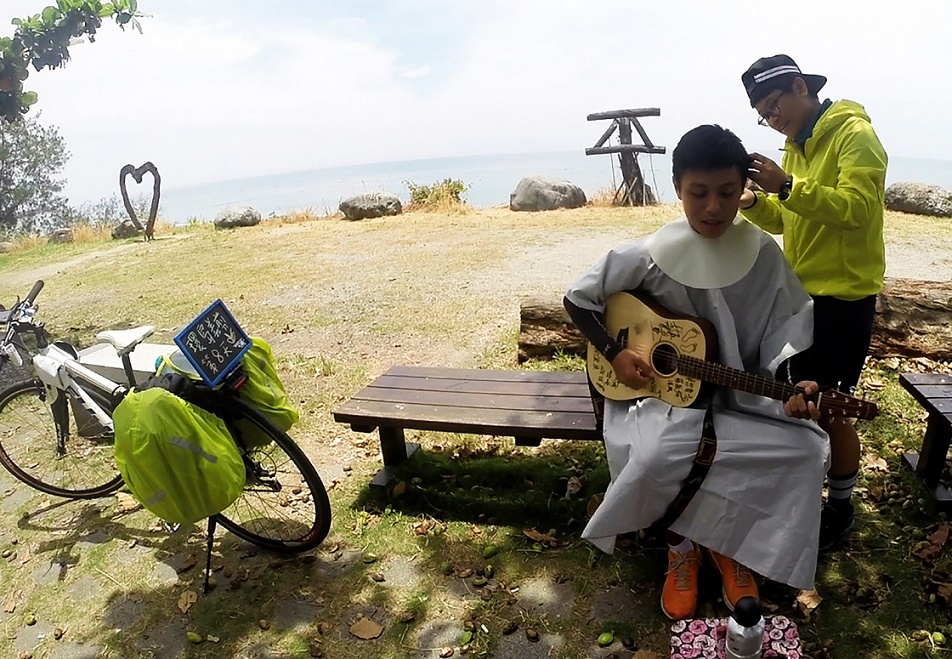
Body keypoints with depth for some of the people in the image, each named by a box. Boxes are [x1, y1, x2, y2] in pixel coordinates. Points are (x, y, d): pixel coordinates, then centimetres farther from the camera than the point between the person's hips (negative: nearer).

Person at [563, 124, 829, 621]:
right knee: (656, 458, -31)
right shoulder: (650, 255, -12)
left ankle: (730, 543, 7)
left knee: (807, 449, -20)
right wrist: (614, 354, -14)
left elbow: (787, 332, -2)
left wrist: (793, 385, -21)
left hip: (744, 392, 3)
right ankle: (681, 545, 5)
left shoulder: (763, 254, -5)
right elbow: (577, 299, -3)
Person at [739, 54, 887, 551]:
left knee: (828, 409, 0)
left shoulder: (854, 134, -11)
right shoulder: (798, 144, 14)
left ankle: (841, 507, 19)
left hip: (843, 298, -8)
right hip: (801, 292, 8)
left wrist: (787, 187, -32)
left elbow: (857, 208, -25)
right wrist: (754, 202, -4)